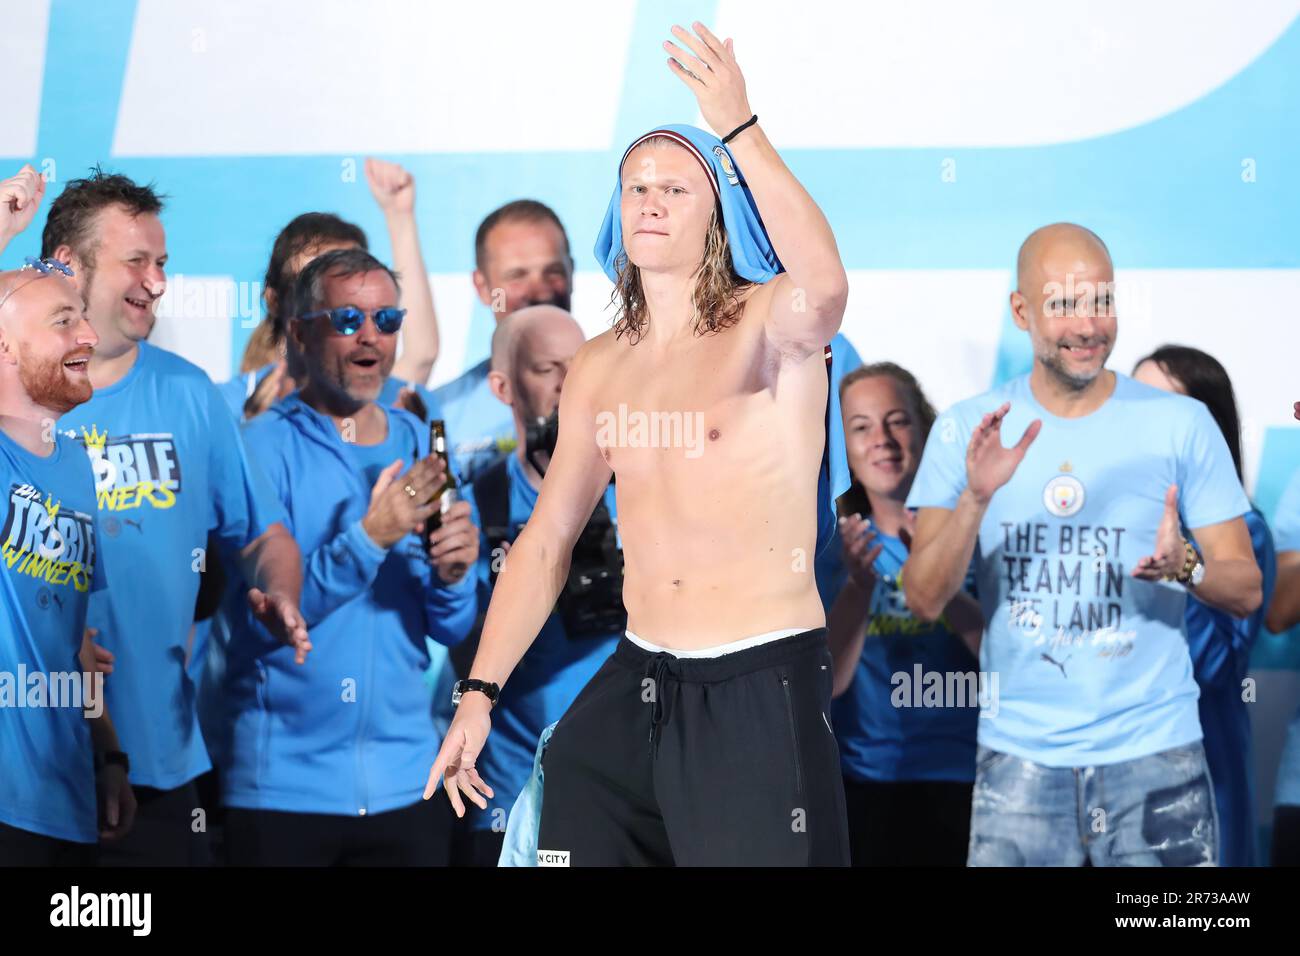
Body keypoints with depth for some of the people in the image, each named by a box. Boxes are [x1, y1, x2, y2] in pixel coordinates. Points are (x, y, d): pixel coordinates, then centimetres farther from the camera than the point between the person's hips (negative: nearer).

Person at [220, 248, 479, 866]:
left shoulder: (421, 448, 7)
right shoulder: (265, 446, -7)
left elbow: (454, 629, 8)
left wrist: (451, 578, -13)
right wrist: (369, 538, -24)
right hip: (283, 786, -4)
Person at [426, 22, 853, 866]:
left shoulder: (770, 325, -8)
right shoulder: (598, 368, 10)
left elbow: (823, 285, -34)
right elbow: (548, 537, 14)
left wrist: (740, 128, -38)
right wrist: (480, 693, 9)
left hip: (763, 688, -6)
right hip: (639, 682, 6)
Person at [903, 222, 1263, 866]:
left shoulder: (1181, 424, 0)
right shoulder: (965, 430, 3)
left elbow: (1245, 590, 2)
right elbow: (925, 600, -4)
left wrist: (1186, 568, -20)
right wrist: (975, 498, -19)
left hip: (1153, 755, 0)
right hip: (1019, 757, 1)